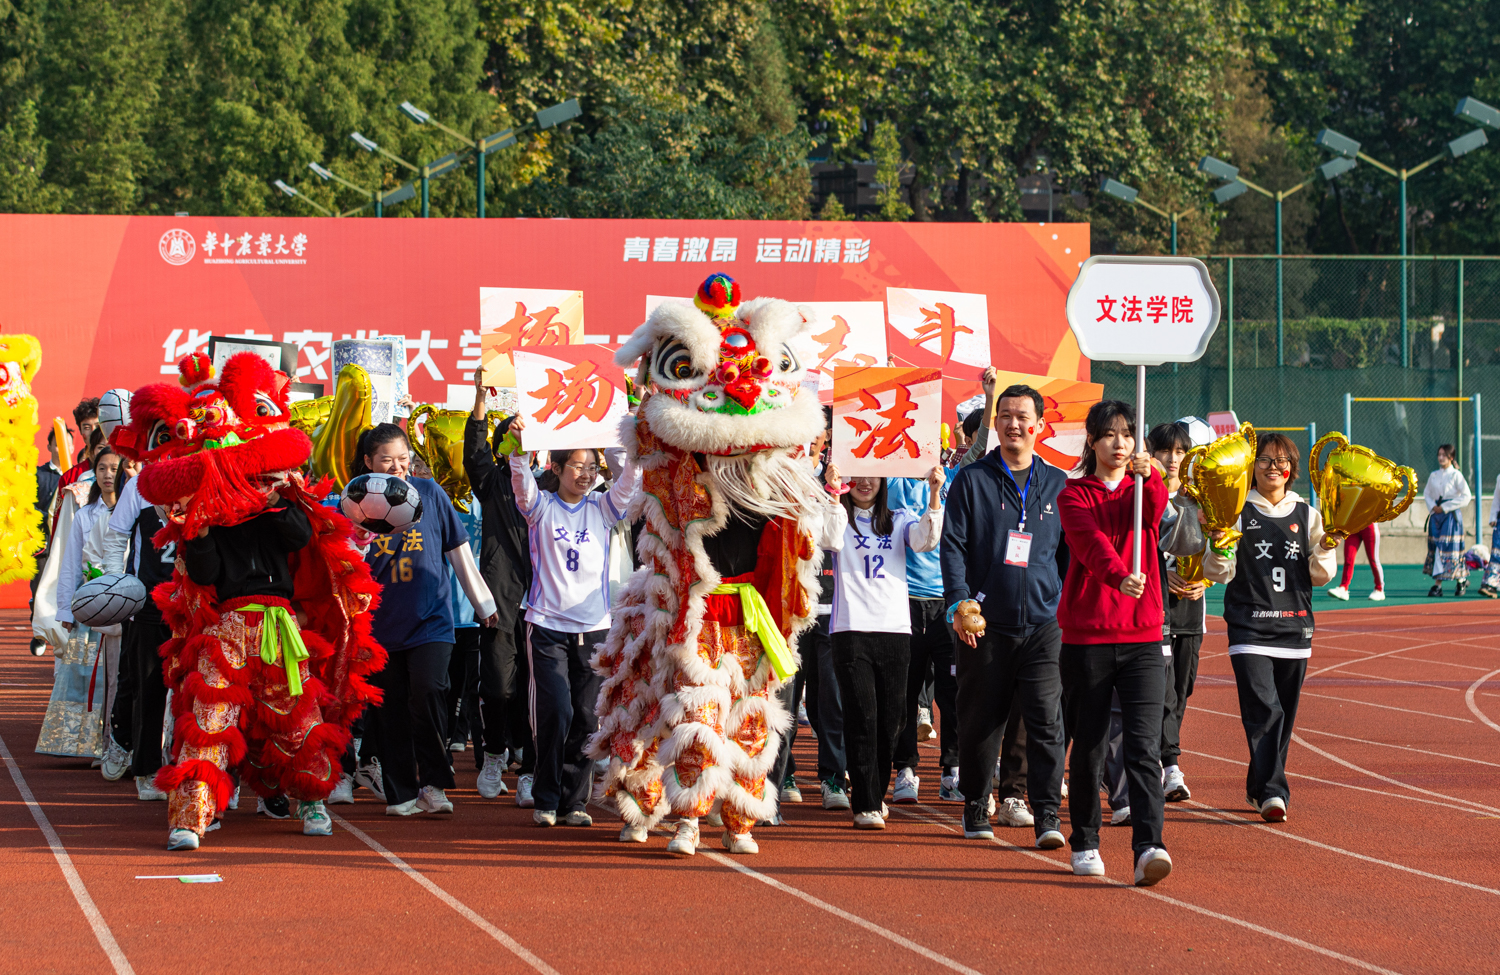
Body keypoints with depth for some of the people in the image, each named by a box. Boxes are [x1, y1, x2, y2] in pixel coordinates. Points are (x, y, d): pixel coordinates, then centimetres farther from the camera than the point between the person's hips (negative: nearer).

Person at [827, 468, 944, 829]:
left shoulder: (898, 520, 13)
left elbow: (926, 540, -6)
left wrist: (934, 495, -20)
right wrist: (832, 494, -30)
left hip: (895, 629, 3)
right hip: (851, 630, -3)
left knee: (890, 719, 6)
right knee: (862, 718, -8)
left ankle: (877, 791, 26)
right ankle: (866, 804, -5)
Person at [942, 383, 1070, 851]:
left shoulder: (1057, 484, 11)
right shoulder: (972, 480, 5)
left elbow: (1071, 552, 16)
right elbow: (952, 545, 0)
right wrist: (959, 603, -13)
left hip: (1044, 623, 0)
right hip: (986, 623, 0)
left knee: (1046, 719, -10)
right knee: (980, 721, 7)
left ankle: (1047, 814, -10)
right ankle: (976, 809, 22)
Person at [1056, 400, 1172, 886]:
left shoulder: (1141, 489, 10)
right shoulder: (1074, 496, 3)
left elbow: (1154, 510, -15)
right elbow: (1090, 541, -17)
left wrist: (1149, 476, -36)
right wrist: (1119, 576, -37)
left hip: (1142, 636, 1)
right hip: (1086, 636, -1)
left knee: (1144, 746, -11)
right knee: (1088, 746, 7)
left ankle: (1149, 847, -20)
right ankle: (1085, 844, 22)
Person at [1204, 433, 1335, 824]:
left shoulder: (1307, 515, 10)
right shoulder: (1238, 513, 2)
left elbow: (1319, 576, 9)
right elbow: (1219, 573, 0)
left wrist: (1326, 547, -8)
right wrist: (1219, 547, -19)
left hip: (1294, 628, 4)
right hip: (1250, 626, -4)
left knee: (1284, 715, 7)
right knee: (1264, 710, -17)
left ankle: (1258, 787, 23)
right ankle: (1272, 792, -21)